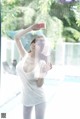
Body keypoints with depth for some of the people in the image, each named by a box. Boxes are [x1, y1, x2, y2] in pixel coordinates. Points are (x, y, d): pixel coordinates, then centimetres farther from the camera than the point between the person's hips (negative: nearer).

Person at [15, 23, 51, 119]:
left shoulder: (41, 62, -14)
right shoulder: (24, 55, -5)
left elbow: (39, 85, -15)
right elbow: (17, 37, -8)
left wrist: (43, 72, -29)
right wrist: (31, 28, -10)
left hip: (39, 98, -3)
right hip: (26, 97, 3)